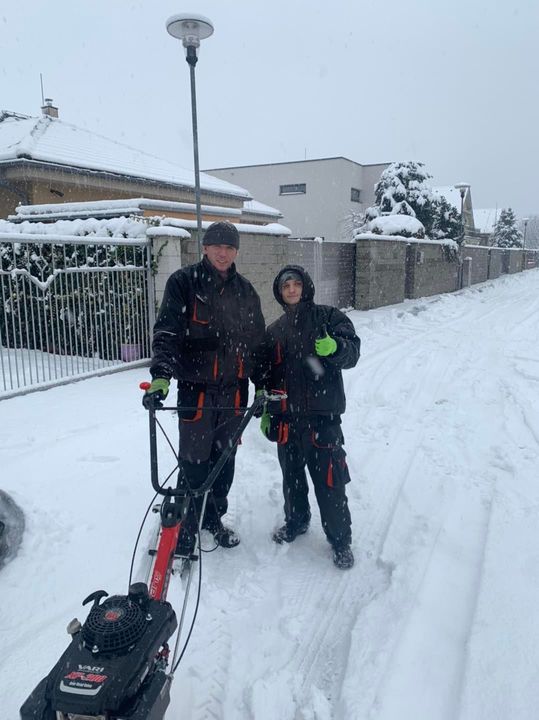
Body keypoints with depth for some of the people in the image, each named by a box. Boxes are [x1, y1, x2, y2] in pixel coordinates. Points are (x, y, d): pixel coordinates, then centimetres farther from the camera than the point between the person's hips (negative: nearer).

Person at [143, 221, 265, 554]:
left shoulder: (245, 290, 11)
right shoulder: (184, 282, -4)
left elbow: (258, 340, 16)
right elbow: (167, 331, -12)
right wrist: (161, 374, -27)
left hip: (234, 388, 5)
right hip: (196, 387, -4)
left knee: (225, 457, 14)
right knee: (194, 460, 0)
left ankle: (214, 518, 33)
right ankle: (186, 526, 18)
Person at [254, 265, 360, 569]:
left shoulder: (328, 317, 0)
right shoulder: (274, 331, 14)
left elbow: (352, 352, -11)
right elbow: (264, 374, 19)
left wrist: (335, 347, -32)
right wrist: (265, 410, 16)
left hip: (323, 416, -5)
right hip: (287, 416, 5)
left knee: (329, 480, -2)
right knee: (292, 475, 18)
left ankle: (340, 539, 15)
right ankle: (296, 521, 40)